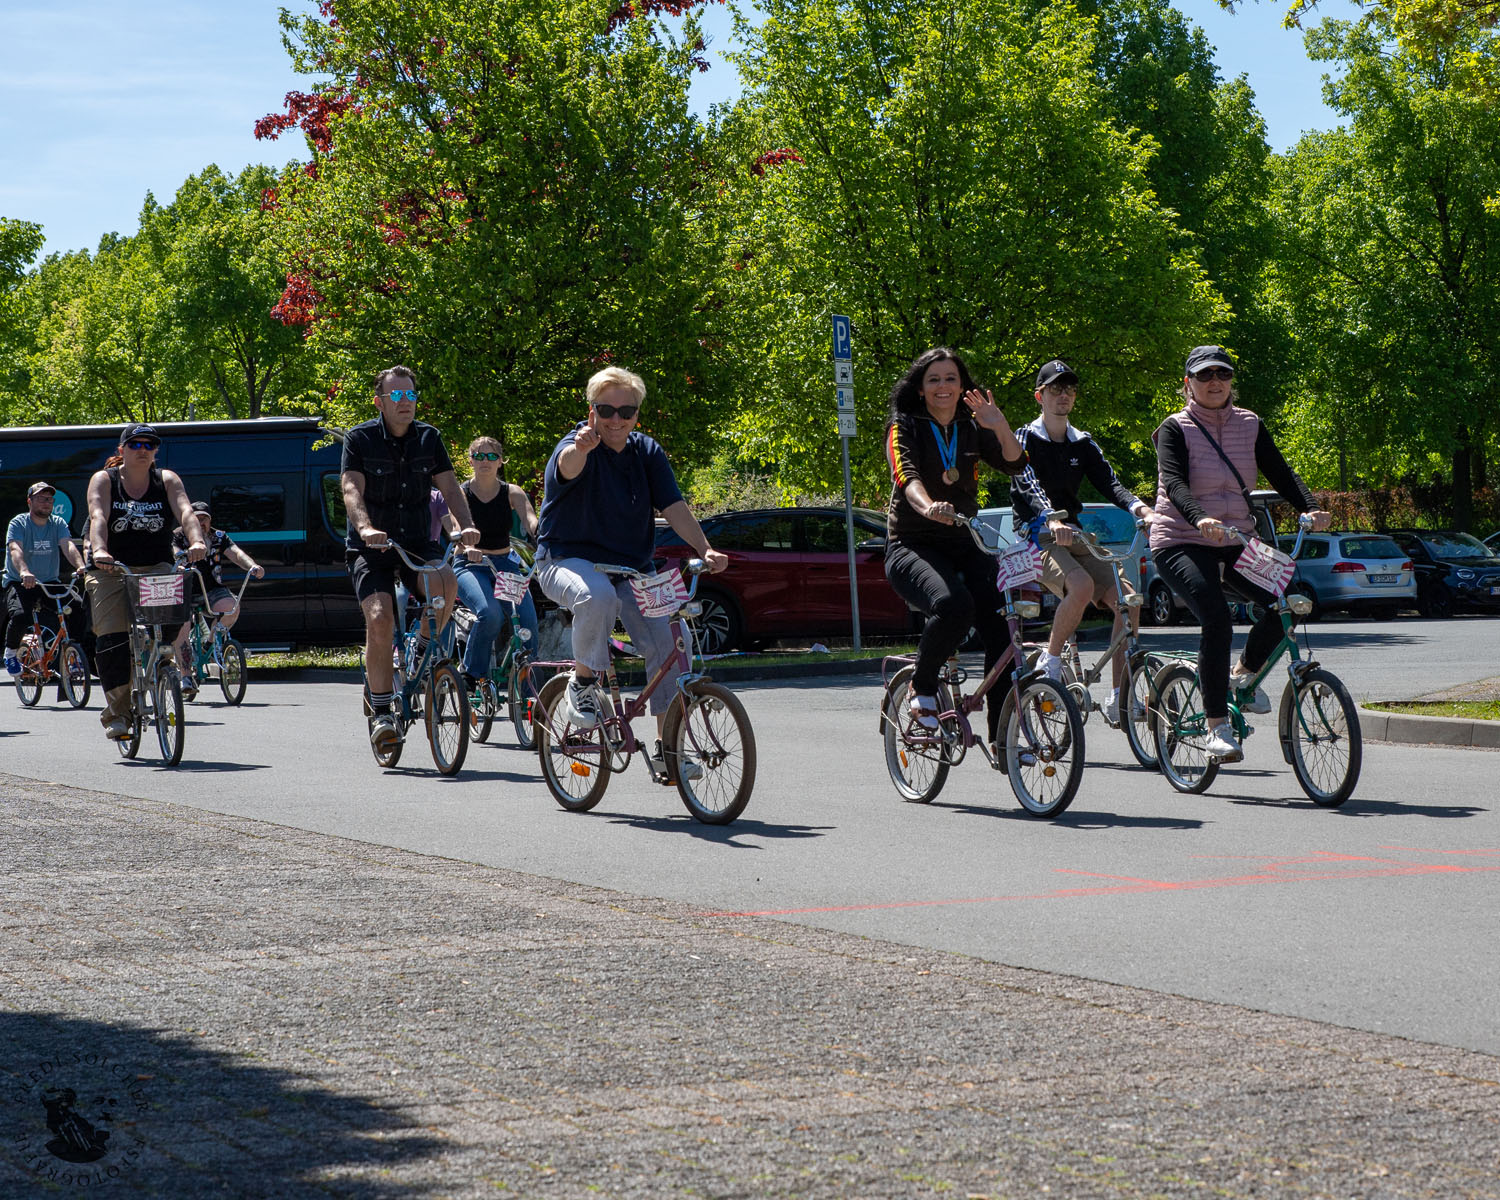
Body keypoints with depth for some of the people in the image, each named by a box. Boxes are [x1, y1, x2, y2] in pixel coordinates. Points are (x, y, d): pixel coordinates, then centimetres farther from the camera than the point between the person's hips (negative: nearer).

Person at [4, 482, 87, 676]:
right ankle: (11, 651, 1)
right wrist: (24, 572, -47)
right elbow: (15, 549, -26)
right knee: (19, 616, -30)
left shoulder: (58, 524, 3)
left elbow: (68, 546, -14)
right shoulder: (19, 523, -8)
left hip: (49, 582, 4)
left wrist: (80, 566, -36)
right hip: (19, 583, -4)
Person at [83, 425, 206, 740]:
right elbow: (98, 517, -17)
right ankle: (116, 713, -6)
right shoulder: (104, 480, 0)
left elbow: (185, 511, -12)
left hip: (156, 568, 1)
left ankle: (162, 645, -2)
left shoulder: (166, 480, 5)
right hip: (111, 570, -1)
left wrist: (196, 541, -34)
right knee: (112, 640, -13)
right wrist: (99, 550, -38)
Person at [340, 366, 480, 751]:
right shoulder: (360, 439, -5)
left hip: (417, 543, 2)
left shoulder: (428, 438, 5)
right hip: (371, 547, -2)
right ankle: (381, 712, -10)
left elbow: (450, 487, -1)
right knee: (380, 618, -23)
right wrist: (365, 528, -37)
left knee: (446, 583, -30)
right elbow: (352, 491, -17)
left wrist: (466, 526, -21)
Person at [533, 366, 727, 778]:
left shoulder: (647, 452, 4)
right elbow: (568, 467, -38)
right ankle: (582, 683, -14)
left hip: (631, 567, 5)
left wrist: (705, 549, -20)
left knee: (666, 639, -13)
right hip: (568, 559, -5)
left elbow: (674, 507, -4)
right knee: (598, 595, -39)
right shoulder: (579, 446, -12)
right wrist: (581, 447, -62)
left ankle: (666, 745, -2)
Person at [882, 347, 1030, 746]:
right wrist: (928, 507, -42)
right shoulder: (905, 427, 0)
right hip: (913, 548, -4)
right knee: (954, 605, -36)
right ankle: (922, 688, -10)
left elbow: (1015, 464, -4)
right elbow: (907, 475, -20)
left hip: (964, 548, 5)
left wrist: (1000, 426, -22)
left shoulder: (973, 429, 12)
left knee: (1001, 629, -16)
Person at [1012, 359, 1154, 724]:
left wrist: (1138, 507, -22)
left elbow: (1109, 483, 1)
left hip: (1076, 537, 6)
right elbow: (1030, 486, -20)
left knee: (1126, 600, -14)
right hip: (1038, 538, -6)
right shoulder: (1026, 439, -1)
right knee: (1081, 585, -35)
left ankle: (1119, 697, -10)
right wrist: (1052, 520, -40)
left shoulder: (1083, 444, 15)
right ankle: (1050, 661, -14)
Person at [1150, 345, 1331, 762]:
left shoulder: (1250, 426, 8)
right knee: (1216, 621, -27)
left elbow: (1280, 473, -2)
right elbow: (1174, 483, -21)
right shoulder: (1175, 429, -5)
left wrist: (1310, 508, -21)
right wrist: (1200, 519, -41)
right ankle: (1217, 725, -18)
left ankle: (1244, 673, 9)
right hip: (1182, 543, -5)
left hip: (1235, 542, 5)